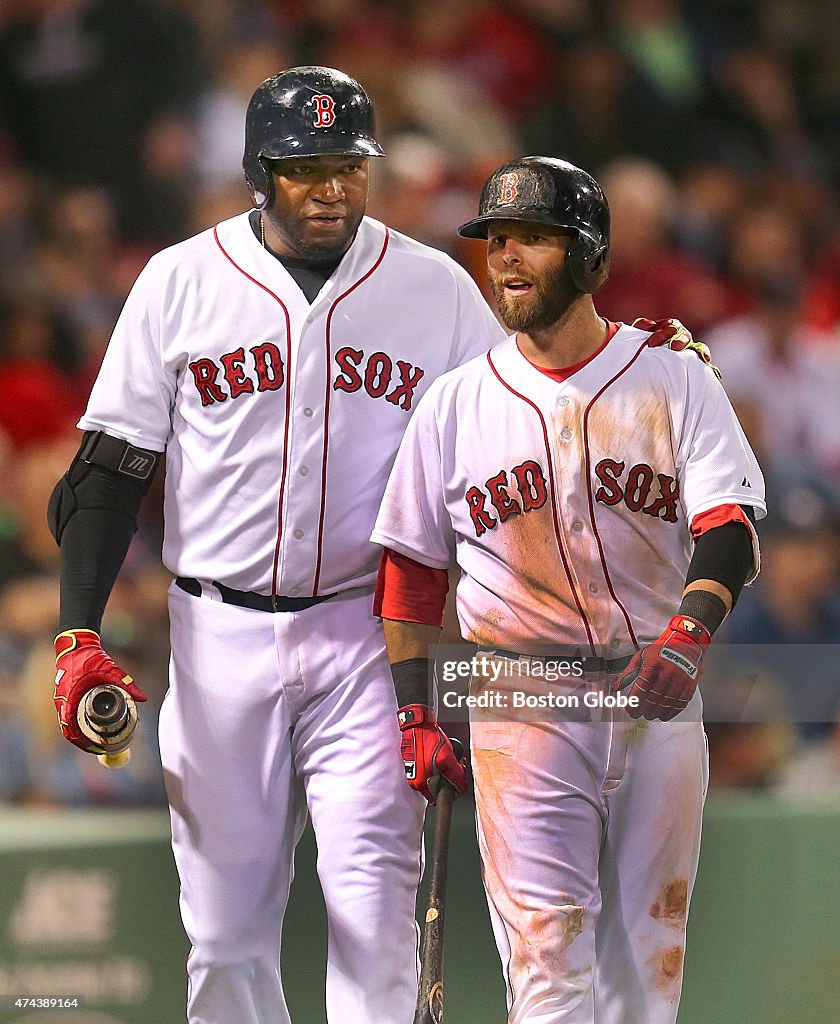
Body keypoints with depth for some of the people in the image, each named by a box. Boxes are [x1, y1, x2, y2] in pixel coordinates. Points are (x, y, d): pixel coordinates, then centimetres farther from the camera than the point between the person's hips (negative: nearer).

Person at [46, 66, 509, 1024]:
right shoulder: (180, 282, 1)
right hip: (219, 638, 1)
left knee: (373, 902, -10)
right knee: (226, 918, 4)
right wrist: (77, 637, -8)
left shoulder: (436, 289, 2)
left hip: (369, 635, -1)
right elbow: (111, 469, 3)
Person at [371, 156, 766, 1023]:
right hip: (520, 699, -1)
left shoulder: (673, 377, 2)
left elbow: (728, 523, -8)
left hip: (658, 697, 1)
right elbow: (411, 568, 9)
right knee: (546, 951, -11)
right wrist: (416, 717, 2)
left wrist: (689, 631, -27)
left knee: (648, 950, 6)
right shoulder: (456, 401, 6)